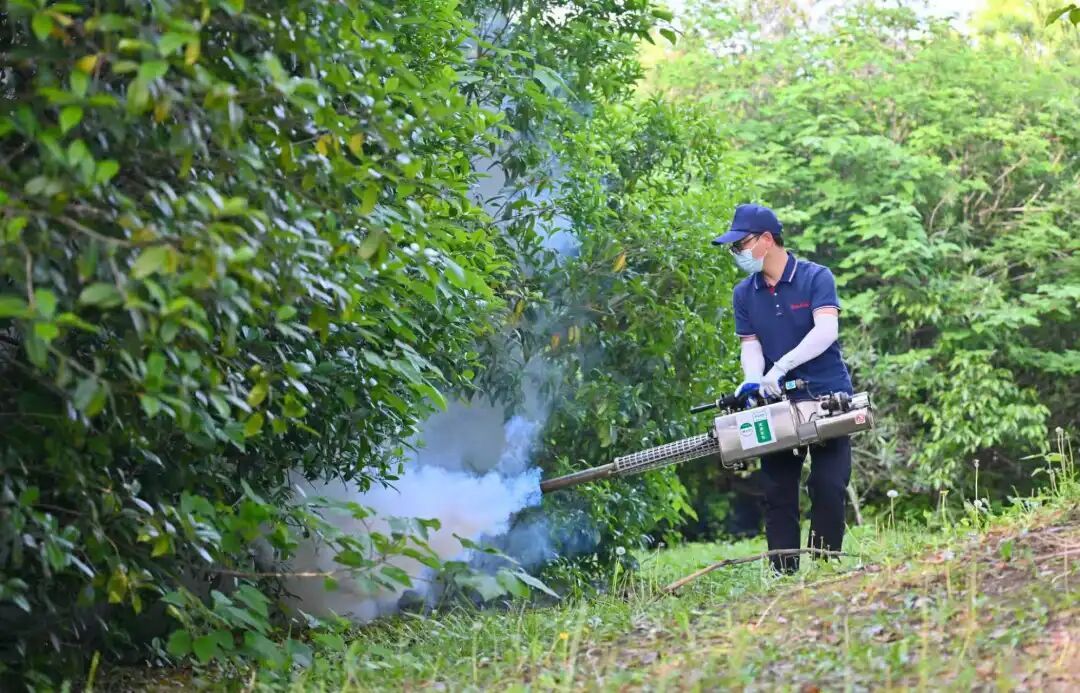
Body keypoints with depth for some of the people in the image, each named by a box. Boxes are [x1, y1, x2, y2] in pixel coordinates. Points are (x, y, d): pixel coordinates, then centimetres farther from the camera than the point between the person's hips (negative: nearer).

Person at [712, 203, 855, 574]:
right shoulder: (743, 294, 7)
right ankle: (783, 577, 4)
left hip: (827, 397, -4)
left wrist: (782, 366, -31)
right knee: (778, 494, 1)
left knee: (829, 488, -7)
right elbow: (750, 345, 1)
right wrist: (754, 380, -21)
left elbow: (826, 330, -21)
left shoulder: (816, 278, -8)